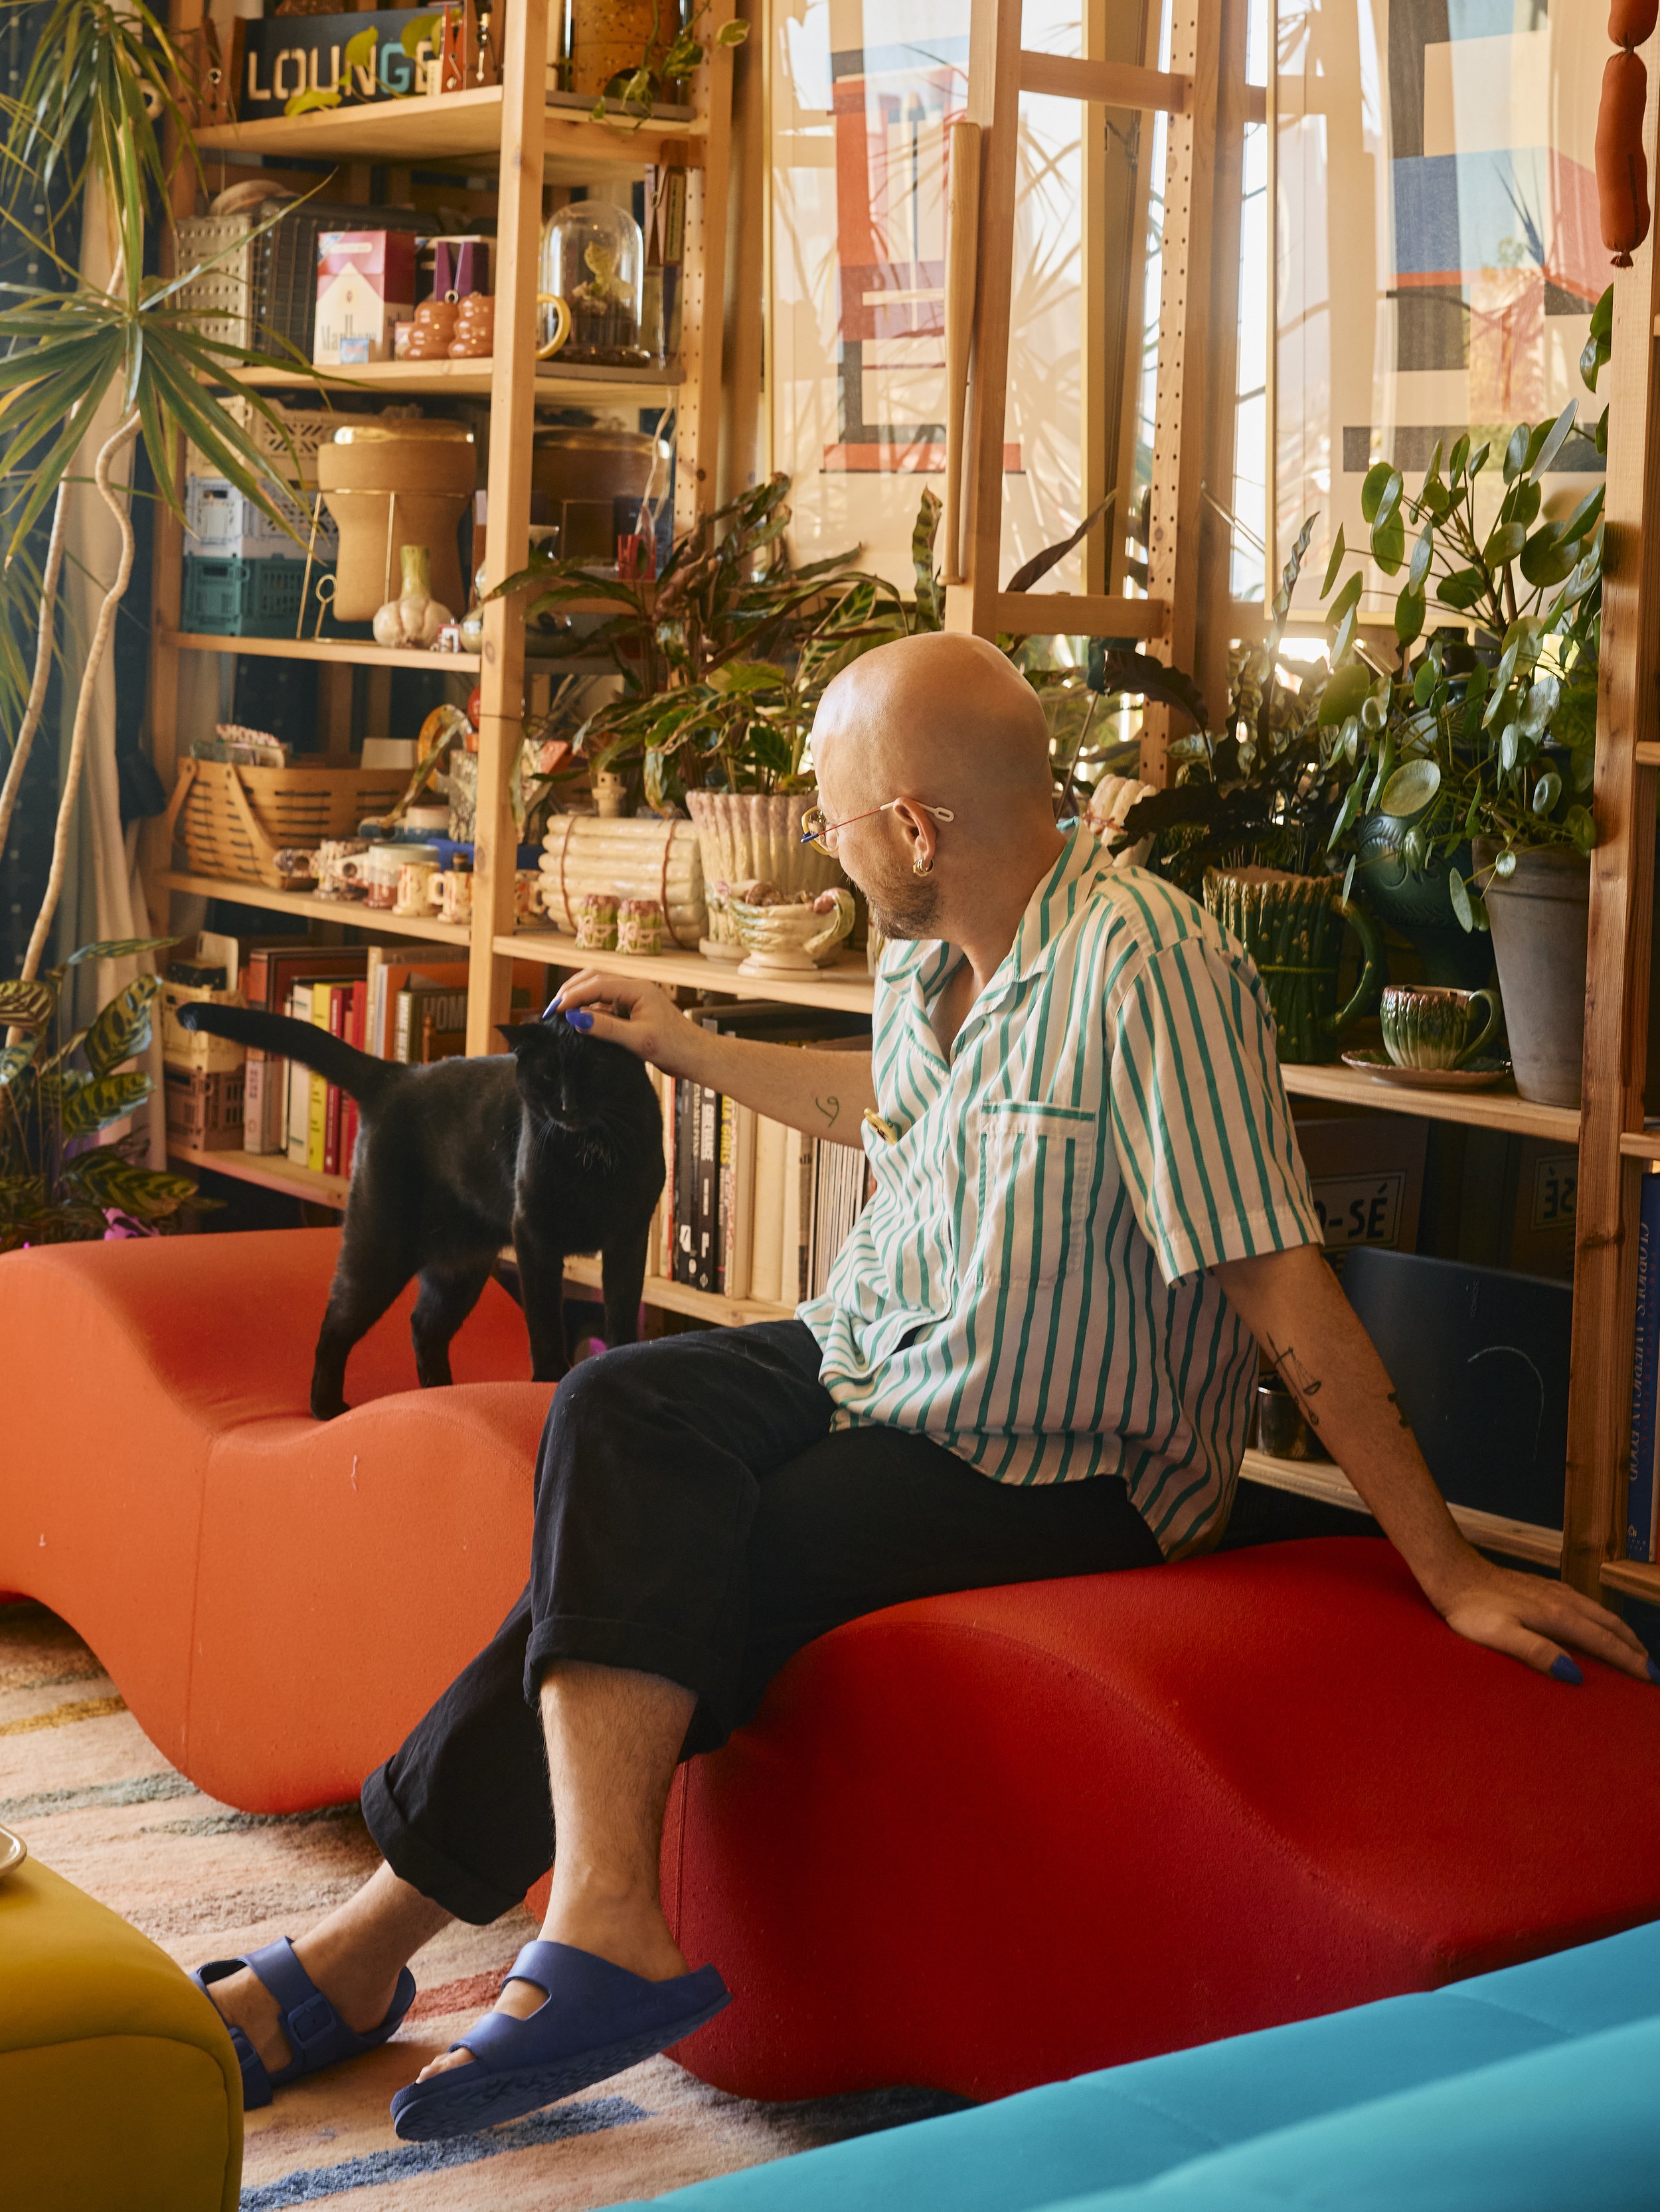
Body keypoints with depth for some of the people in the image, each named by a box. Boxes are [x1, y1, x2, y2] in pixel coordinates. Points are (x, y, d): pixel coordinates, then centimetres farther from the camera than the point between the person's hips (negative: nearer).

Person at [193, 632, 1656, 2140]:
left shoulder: (1144, 965, -21)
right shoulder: (926, 955, 7)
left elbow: (1282, 1289, -24)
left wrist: (1450, 1573, -22)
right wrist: (689, 1050, 39)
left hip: (1044, 1475, -8)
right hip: (864, 1366, 8)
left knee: (631, 1566, -24)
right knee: (622, 1412, -22)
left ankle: (369, 1949, -16)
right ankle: (602, 1931, -29)